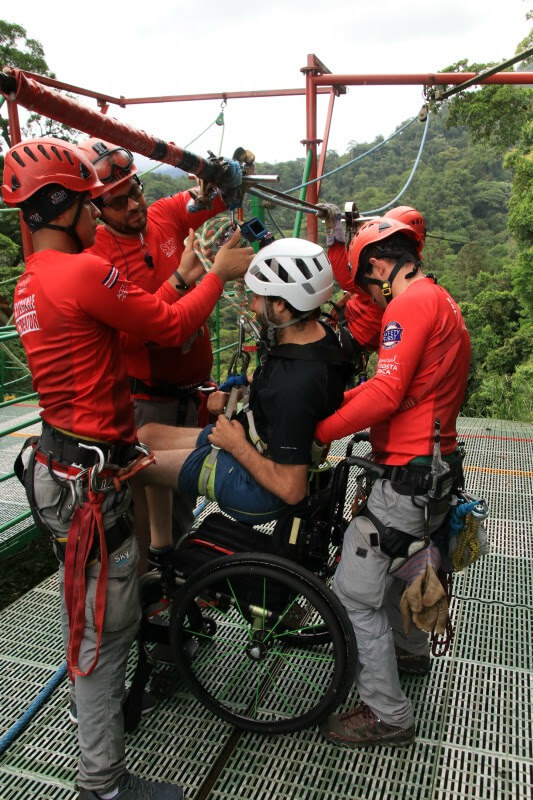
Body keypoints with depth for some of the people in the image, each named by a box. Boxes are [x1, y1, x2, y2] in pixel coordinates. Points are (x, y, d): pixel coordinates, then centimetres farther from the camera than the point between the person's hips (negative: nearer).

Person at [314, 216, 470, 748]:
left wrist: (317, 432, -21)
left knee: (354, 593, -1)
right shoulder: (440, 300, 15)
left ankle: (388, 715, 14)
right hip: (434, 469, 10)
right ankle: (411, 647, 53)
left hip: (408, 478, -10)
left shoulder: (410, 303, -16)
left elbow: (386, 393, -27)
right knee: (393, 558, 30)